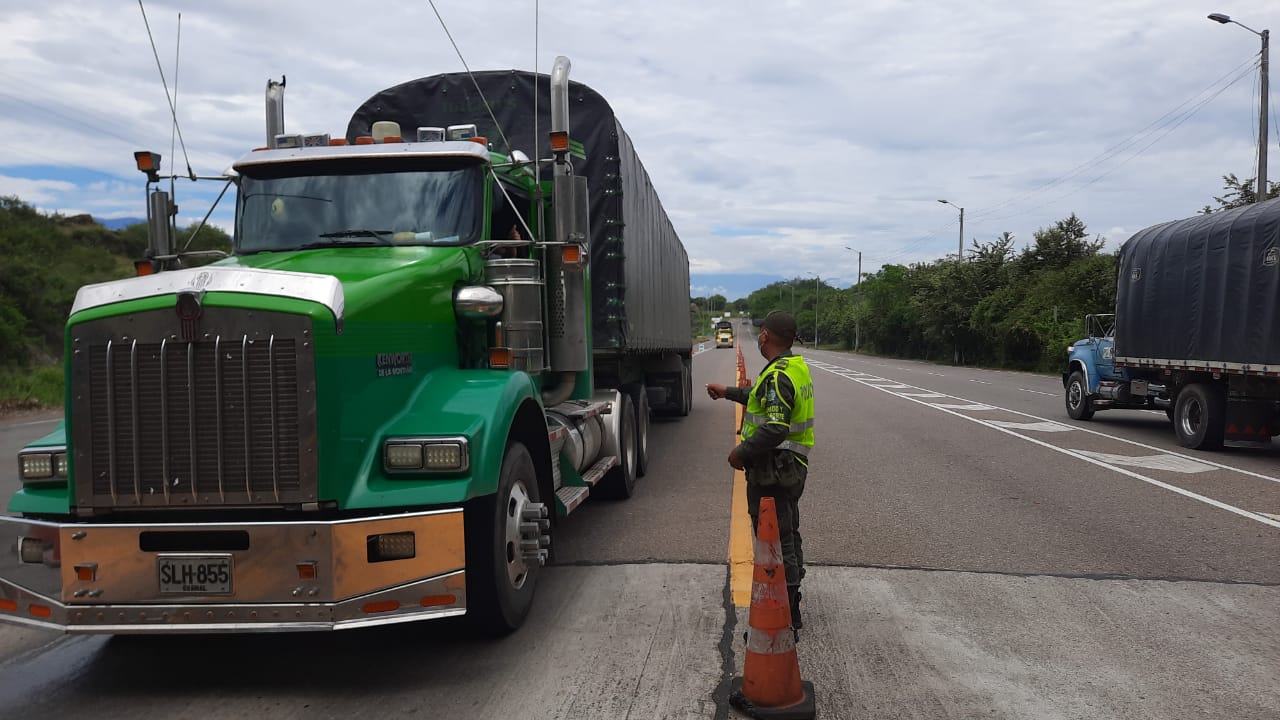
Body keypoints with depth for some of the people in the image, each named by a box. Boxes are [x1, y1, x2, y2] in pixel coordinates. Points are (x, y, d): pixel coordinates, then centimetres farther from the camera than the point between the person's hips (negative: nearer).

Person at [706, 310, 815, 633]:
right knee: (789, 537, 20)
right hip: (792, 467, 11)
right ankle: (791, 609, 35)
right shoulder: (797, 367, 9)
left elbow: (775, 429, -32)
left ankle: (784, 617, 5)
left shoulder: (777, 376, -23)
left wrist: (741, 452, -19)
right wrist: (728, 392, 34)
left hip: (772, 473, -10)